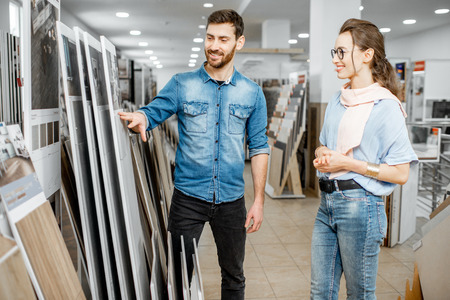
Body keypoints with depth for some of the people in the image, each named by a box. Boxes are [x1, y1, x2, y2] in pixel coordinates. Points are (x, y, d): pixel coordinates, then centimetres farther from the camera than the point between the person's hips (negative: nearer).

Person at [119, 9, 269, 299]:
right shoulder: (182, 85, 1)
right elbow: (151, 113, -5)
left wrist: (259, 201, 0)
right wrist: (138, 119, -32)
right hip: (188, 196, -1)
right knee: (179, 274, 9)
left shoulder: (252, 93, 3)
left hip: (231, 199, 1)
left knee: (234, 275, 17)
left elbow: (259, 148, 4)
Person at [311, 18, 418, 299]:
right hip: (327, 202, 7)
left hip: (360, 205, -7)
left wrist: (347, 163, -16)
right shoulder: (337, 102, 11)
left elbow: (400, 174, -13)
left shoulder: (386, 107, -11)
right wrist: (322, 156, -1)